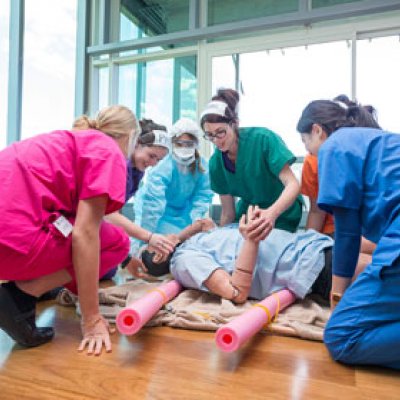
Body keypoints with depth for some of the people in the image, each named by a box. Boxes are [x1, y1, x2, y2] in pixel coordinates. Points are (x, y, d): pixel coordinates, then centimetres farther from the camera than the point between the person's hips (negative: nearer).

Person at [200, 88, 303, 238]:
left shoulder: (263, 139, -24)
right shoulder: (216, 162, -12)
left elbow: (293, 184, -30)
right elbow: (228, 213, -7)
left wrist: (272, 213, -47)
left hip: (282, 213, -3)